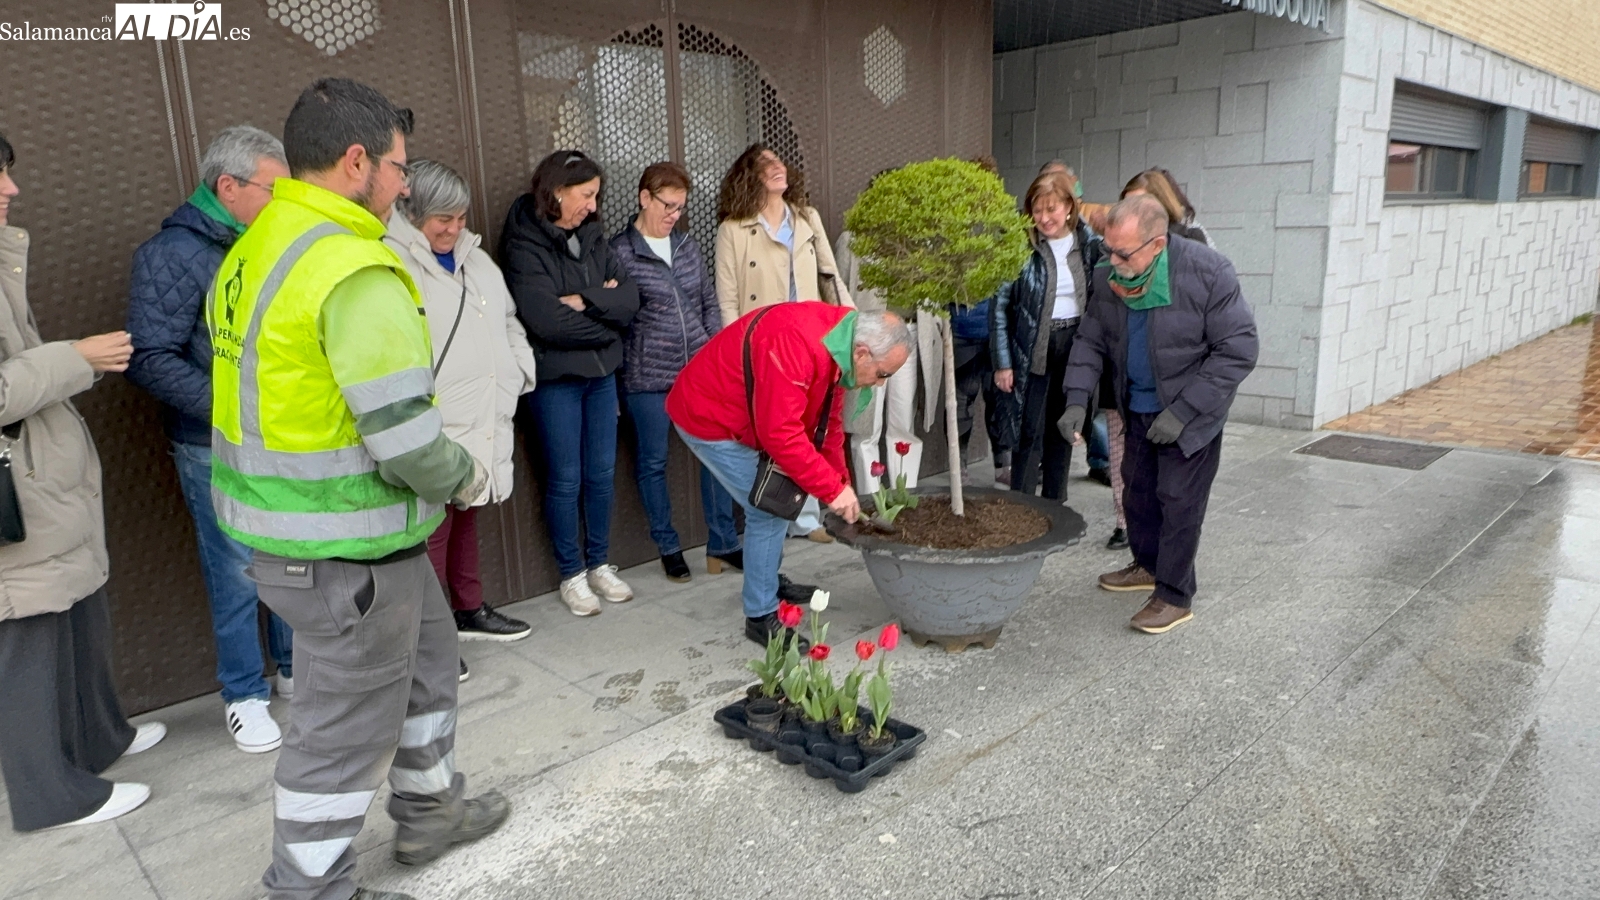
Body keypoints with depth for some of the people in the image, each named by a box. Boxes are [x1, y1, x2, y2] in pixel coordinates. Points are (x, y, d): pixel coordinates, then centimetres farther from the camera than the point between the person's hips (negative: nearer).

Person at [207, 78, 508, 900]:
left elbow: (282, 392, 13)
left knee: (425, 651, 26)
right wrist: (464, 478, -5)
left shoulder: (255, 249, 8)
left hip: (282, 520, 10)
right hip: (343, 548, -10)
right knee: (347, 722, 8)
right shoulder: (355, 268, -23)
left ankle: (429, 808, 44)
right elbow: (403, 433, -26)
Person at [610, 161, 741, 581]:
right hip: (647, 379, -4)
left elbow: (710, 302, 16)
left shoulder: (688, 246, 10)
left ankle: (724, 545, 18)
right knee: (653, 463, 7)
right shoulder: (619, 252, -6)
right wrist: (616, 379, -7)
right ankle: (668, 548, 24)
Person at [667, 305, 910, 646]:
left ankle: (768, 582, 37)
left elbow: (828, 423, 6)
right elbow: (781, 433, -36)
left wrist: (841, 483, 0)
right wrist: (832, 489, -29)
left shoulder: (838, 345, -4)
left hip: (748, 418, 10)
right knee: (770, 509, -11)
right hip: (708, 417, -9)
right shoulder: (797, 345, -35)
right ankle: (761, 617, 3)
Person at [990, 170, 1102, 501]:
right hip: (1035, 348, -4)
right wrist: (1003, 362, -9)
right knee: (1031, 432, -4)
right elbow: (1000, 305, -7)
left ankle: (1054, 505, 25)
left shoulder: (1089, 244, 0)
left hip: (1075, 346, 4)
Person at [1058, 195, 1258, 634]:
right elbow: (1091, 342, 1)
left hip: (1192, 411, -5)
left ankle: (1175, 597, 12)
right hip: (1138, 407, 6)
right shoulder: (1107, 277, -11)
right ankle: (1147, 565, 39)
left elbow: (1238, 351, -21)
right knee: (1138, 489, 17)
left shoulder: (1208, 273, -26)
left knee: (1179, 500, -1)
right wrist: (1077, 400, -13)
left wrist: (1183, 411, -25)